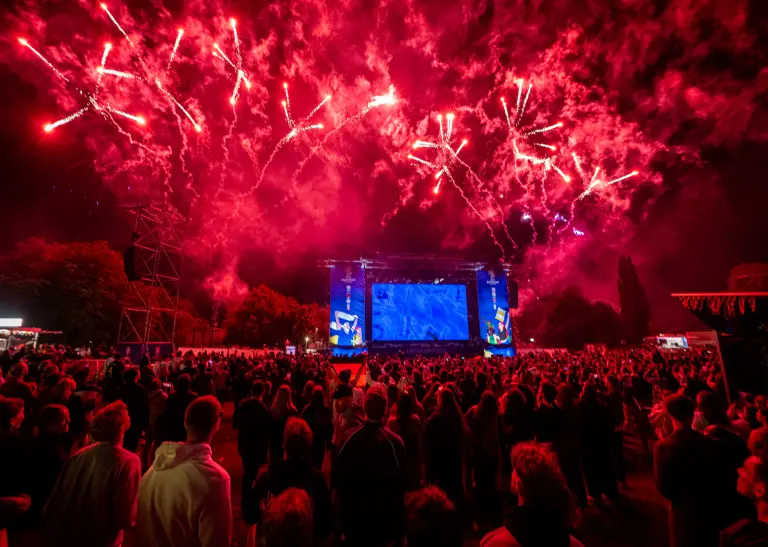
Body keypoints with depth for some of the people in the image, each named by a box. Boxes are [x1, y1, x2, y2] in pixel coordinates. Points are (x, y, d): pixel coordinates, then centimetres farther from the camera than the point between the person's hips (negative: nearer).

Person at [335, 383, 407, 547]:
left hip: (353, 517, 2)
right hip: (385, 521, -2)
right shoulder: (395, 442, -26)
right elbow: (401, 482, -16)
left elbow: (338, 478, -6)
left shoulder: (348, 438, -19)